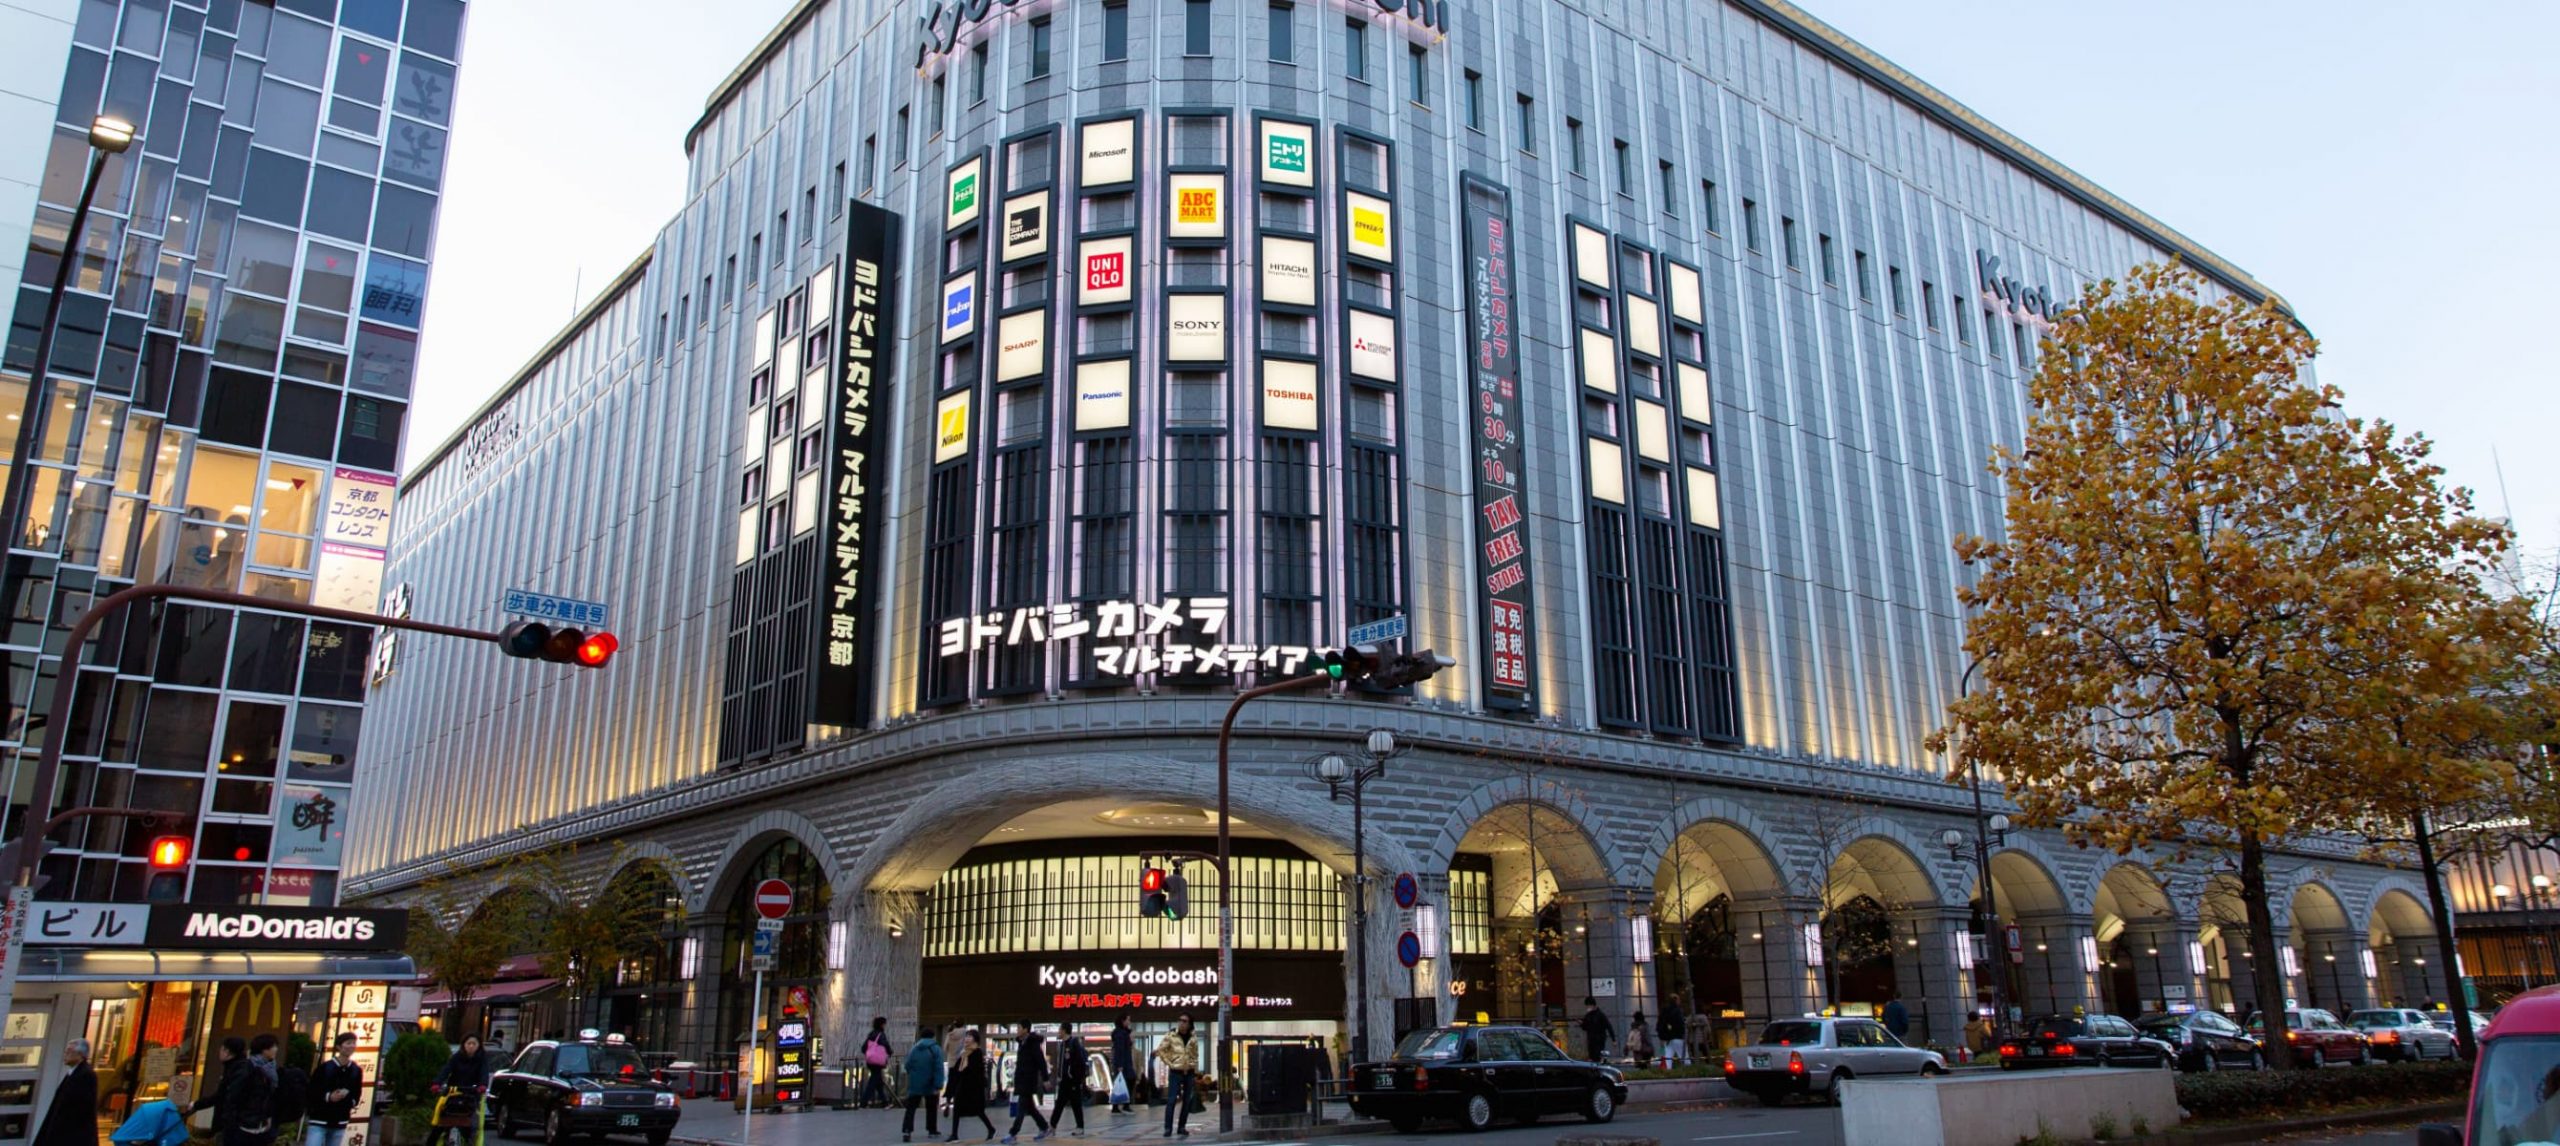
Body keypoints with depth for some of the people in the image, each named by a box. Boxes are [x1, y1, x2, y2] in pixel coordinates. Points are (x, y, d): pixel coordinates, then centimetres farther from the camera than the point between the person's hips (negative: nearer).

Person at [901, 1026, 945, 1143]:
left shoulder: (913, 1049, 4)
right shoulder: (936, 1049, -7)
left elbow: (907, 1066, 3)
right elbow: (939, 1068, -16)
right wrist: (938, 1086, -17)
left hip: (915, 1085, 2)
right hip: (930, 1085, -2)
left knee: (911, 1109, 1)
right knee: (931, 1108, 17)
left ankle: (907, 1132, -16)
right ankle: (932, 1130, 25)